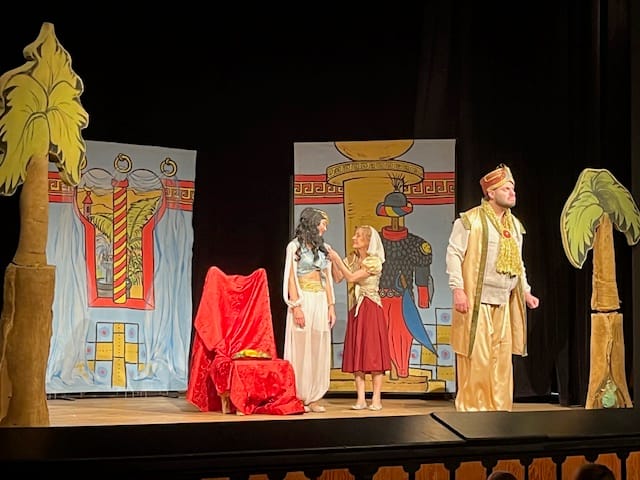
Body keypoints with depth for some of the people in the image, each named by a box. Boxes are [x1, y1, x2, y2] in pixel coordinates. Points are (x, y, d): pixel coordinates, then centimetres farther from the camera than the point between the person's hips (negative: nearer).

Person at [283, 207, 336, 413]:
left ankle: (314, 398, 7)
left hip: (321, 301, 5)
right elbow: (291, 278, -6)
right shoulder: (295, 246, -1)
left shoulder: (323, 248, 15)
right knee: (301, 349, -4)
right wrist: (296, 306, -15)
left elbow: (328, 279, 14)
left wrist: (331, 306, 7)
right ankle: (299, 398, 2)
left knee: (319, 350, 3)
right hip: (303, 300, -5)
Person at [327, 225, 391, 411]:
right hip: (356, 309, 6)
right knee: (357, 353, 2)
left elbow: (351, 277, -18)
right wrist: (333, 261, -5)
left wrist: (337, 258, -15)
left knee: (373, 351, -5)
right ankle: (360, 399, 3)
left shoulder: (374, 261, -10)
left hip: (371, 309, -6)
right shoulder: (352, 259, 10)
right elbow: (338, 278, 3)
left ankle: (376, 399, -3)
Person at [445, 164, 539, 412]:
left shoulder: (515, 224, 15)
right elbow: (454, 254, -9)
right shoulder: (470, 220, -7)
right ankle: (471, 407, 6)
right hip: (476, 302, -6)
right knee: (476, 358, -4)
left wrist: (526, 291, 15)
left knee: (502, 358, 7)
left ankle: (499, 408, 16)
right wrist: (458, 289, -16)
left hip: (504, 304, 6)